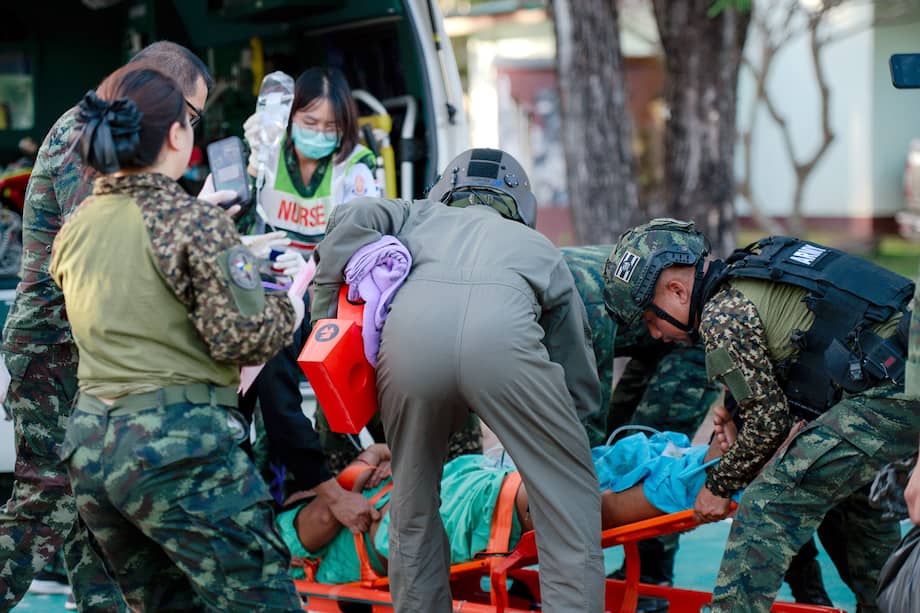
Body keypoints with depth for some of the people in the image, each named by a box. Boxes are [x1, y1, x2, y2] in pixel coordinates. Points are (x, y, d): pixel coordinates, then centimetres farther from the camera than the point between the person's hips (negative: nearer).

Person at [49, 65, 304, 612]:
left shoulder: (73, 230, 12)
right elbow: (240, 338, -13)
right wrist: (289, 309, 7)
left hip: (90, 444, 8)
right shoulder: (195, 221, -10)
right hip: (176, 443, -8)